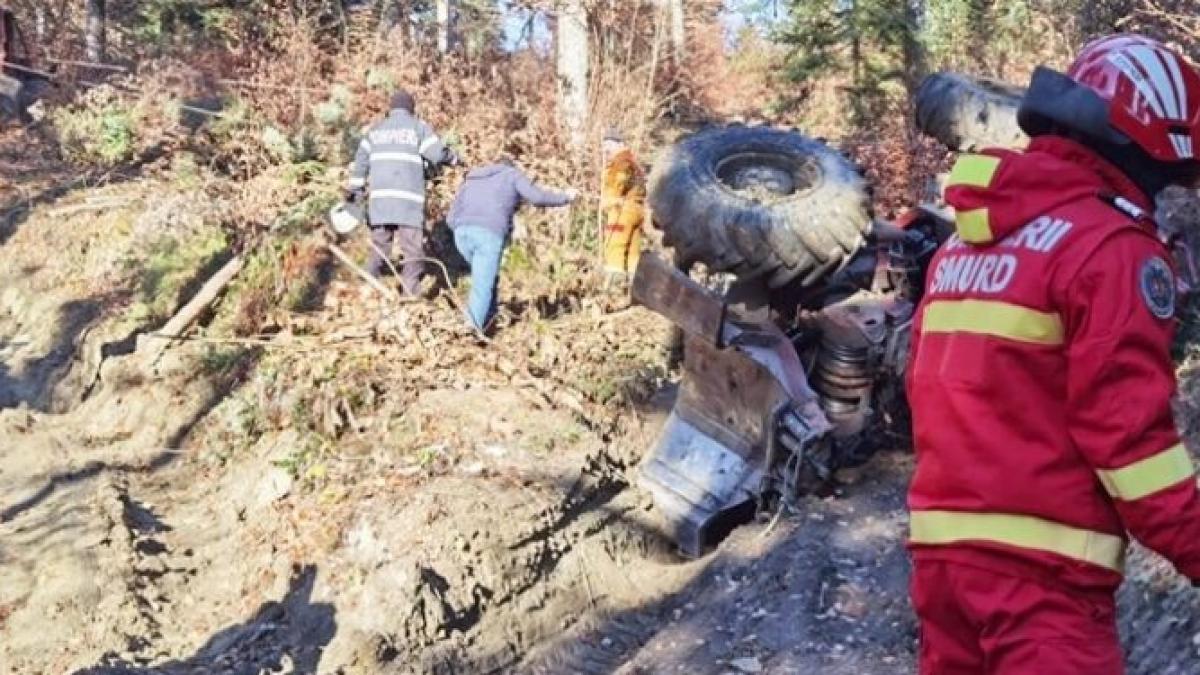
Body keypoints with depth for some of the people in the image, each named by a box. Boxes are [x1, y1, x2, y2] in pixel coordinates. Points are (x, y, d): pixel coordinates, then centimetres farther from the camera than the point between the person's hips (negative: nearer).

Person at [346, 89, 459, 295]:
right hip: (408, 199, -4)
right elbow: (438, 154, -3)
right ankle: (410, 295, -10)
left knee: (379, 247, 11)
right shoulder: (418, 127, 5)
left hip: (379, 197, 5)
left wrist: (354, 191, 17)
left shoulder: (375, 130, 18)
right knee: (413, 250, -3)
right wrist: (454, 158, 16)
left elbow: (361, 161, 15)